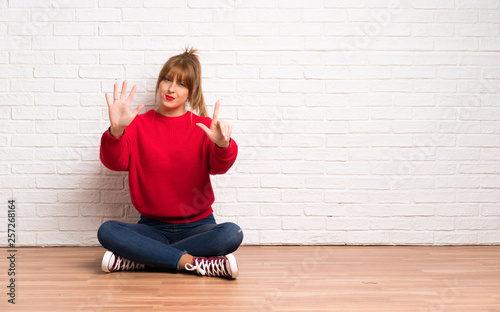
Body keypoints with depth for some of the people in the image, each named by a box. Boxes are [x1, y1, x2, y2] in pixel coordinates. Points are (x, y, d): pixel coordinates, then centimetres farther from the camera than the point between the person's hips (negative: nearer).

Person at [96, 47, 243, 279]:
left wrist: (223, 144, -38)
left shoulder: (203, 127, 3)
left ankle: (137, 260, -22)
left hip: (197, 226, 0)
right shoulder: (139, 124, 4)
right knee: (107, 231, -26)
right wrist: (116, 131, -32)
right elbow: (115, 162, -11)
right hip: (153, 227, 0)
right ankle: (191, 261, -26)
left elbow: (219, 167, -15)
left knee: (232, 234, -30)